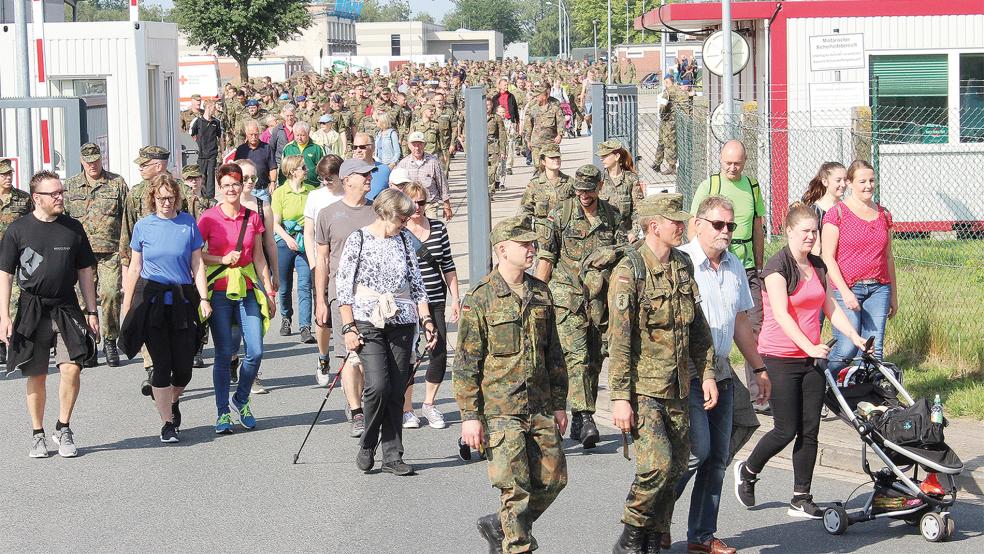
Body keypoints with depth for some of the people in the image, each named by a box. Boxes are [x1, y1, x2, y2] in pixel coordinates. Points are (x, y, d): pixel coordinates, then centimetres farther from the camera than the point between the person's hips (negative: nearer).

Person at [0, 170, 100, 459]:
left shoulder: (73, 228, 6)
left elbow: (84, 272, 12)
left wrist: (92, 311, 9)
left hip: (67, 308, 1)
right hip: (32, 311, -1)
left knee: (71, 368, -14)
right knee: (36, 376, 5)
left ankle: (63, 429, 4)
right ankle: (38, 435, 20)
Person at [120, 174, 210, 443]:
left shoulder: (188, 222, 3)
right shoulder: (144, 226, 3)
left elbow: (197, 264, 4)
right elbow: (134, 268, 8)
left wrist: (203, 298, -6)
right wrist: (127, 306, 8)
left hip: (182, 299, 1)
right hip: (152, 299, -1)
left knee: (183, 367, 1)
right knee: (162, 364, -3)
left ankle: (172, 402, 33)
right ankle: (167, 423, 6)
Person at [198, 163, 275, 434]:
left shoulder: (252, 218, 7)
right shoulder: (209, 218, -2)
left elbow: (259, 258, 12)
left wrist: (268, 289, 9)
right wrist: (223, 259, -10)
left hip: (247, 289, 3)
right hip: (219, 291, -3)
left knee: (256, 351, -5)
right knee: (224, 353, -2)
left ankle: (241, 399, 20)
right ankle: (223, 413, 9)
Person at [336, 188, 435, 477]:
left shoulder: (404, 239, 12)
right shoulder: (358, 239, -2)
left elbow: (416, 282, 16)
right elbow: (344, 286, -2)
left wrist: (426, 319, 8)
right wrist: (348, 327, -8)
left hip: (402, 323, 4)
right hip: (368, 323, -4)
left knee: (397, 391, 2)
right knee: (378, 385, -17)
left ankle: (392, 457, 9)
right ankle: (367, 446, 4)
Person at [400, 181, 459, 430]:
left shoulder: (438, 228, 7)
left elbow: (448, 267, 12)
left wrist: (455, 299, 9)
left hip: (435, 301, 3)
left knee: (440, 353, -1)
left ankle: (429, 404, 18)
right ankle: (406, 410, 16)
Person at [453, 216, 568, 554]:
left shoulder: (541, 294, 10)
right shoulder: (480, 299, -8)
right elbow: (466, 363, -8)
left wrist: (559, 404, 14)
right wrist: (469, 415, -11)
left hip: (540, 408, 6)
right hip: (500, 410, -6)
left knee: (553, 479, 7)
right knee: (516, 487, -6)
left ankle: (499, 526, 26)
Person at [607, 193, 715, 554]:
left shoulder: (683, 266, 10)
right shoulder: (630, 272, -12)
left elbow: (698, 327, 19)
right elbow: (619, 341, -14)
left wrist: (707, 373, 11)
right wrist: (620, 398, -17)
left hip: (678, 388, 7)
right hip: (642, 388, -7)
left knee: (675, 467, 7)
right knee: (658, 463, -18)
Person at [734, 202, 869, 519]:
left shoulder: (817, 267, 12)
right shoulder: (778, 266, -11)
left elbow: (831, 307, 15)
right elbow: (781, 314, -19)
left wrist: (854, 336, 0)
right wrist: (809, 347, -29)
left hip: (812, 356, 7)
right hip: (781, 358, -7)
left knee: (809, 430, 3)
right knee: (787, 430, -3)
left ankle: (801, 499, 9)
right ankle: (748, 471, 22)